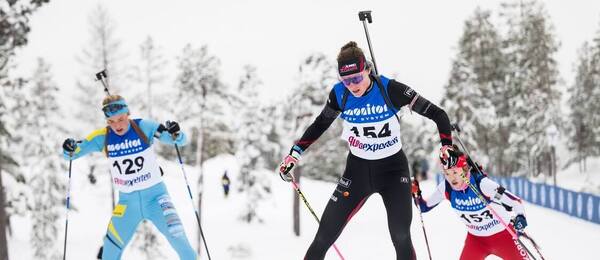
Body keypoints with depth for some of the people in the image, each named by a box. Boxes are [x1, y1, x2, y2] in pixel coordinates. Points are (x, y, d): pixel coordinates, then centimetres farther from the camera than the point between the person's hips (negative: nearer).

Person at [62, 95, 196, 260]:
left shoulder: (144, 127, -12)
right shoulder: (102, 137, -6)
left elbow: (180, 140, -8)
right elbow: (72, 153, 2)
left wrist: (175, 133, -31)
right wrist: (70, 149, -21)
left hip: (155, 196, -3)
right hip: (127, 202, 3)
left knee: (177, 238, -18)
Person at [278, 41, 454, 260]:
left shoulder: (390, 90, -19)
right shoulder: (339, 94, -10)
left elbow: (437, 114, -12)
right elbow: (319, 125, 10)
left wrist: (447, 148, -23)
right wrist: (294, 155, 9)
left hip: (393, 169, -2)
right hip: (357, 170, 3)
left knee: (401, 238, -18)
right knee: (323, 238, -2)